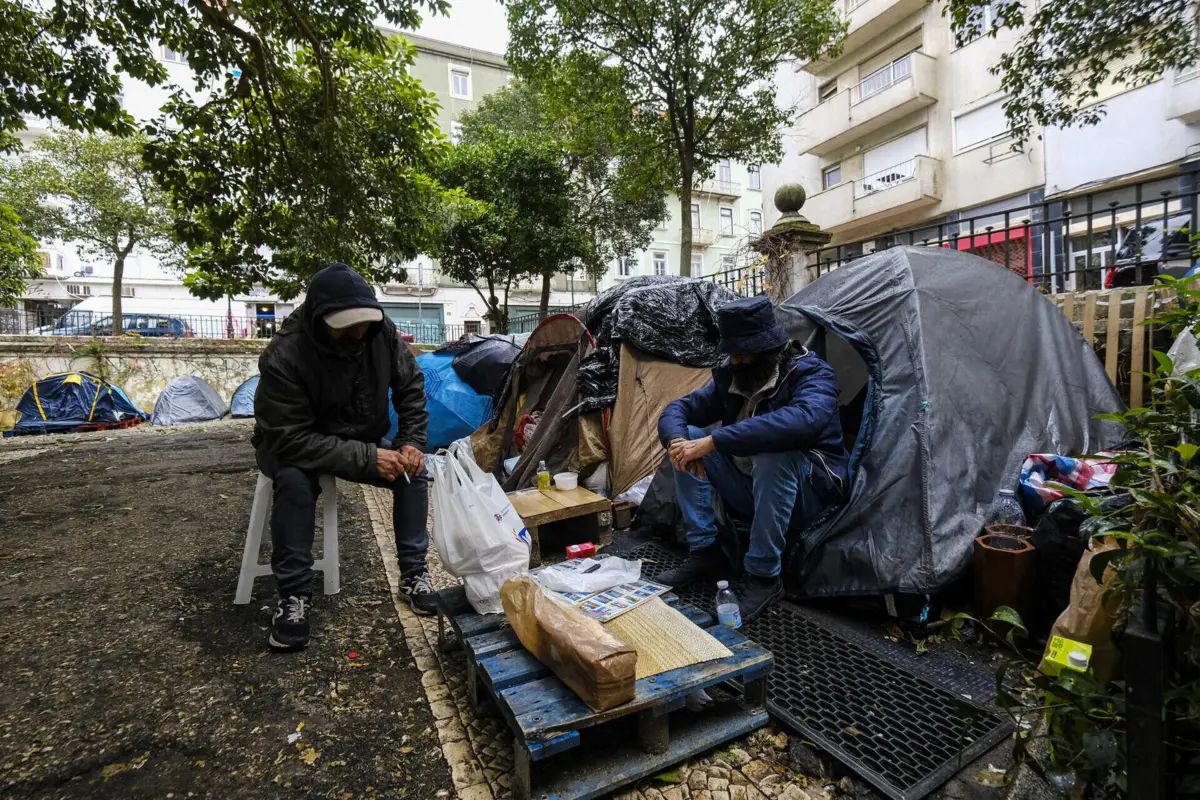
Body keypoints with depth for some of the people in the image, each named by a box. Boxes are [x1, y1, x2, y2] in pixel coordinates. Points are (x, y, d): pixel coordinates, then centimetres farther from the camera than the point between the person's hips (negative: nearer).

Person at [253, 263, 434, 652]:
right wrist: (366, 458, -37)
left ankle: (414, 575, -5)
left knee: (413, 470, -17)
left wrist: (412, 442, -19)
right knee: (295, 479, -35)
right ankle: (294, 595, -18)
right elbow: (290, 439, -32)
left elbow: (411, 387, -6)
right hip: (292, 447, -3)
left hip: (362, 440, 4)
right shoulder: (283, 357, -32)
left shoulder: (381, 331, -19)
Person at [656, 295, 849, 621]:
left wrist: (712, 441, -45)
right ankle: (705, 552, -5)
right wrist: (677, 440, -26)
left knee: (772, 453, -37)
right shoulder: (730, 377, -1)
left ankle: (763, 577, -22)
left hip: (807, 491, -6)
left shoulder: (812, 373, -19)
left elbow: (802, 421, -43)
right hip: (750, 490, 6)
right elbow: (677, 410, 0)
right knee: (688, 439, -10)